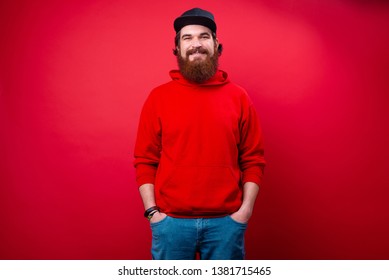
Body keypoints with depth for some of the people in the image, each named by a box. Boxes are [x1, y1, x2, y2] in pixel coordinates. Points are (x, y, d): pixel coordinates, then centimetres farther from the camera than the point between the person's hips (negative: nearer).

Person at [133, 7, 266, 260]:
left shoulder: (238, 97, 2)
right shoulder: (159, 97, 1)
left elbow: (254, 160, 3)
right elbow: (145, 160, 2)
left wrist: (245, 209, -5)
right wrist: (152, 211, -5)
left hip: (226, 221, 1)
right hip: (171, 221, 0)